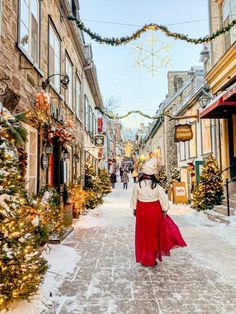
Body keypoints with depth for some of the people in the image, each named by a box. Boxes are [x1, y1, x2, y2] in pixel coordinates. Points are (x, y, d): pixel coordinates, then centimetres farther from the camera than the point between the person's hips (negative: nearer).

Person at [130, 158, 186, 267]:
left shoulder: (138, 185, -9)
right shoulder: (156, 185, -11)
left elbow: (134, 198, 1)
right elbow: (163, 198, -7)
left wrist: (134, 209, 13)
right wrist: (164, 210, 3)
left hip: (142, 211, 1)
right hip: (154, 211, 0)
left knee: (143, 234, 13)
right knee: (154, 234, 15)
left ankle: (144, 258, 22)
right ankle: (152, 258, 24)